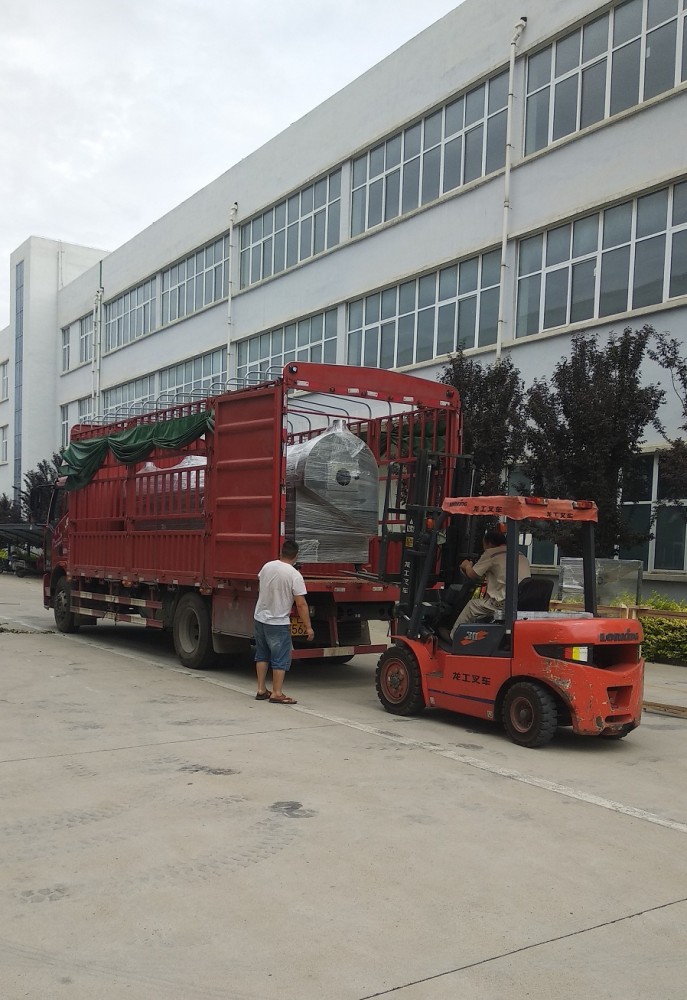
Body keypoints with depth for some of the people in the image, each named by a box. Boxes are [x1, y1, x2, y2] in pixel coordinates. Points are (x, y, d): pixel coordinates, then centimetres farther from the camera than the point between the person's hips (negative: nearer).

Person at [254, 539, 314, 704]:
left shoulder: (267, 566, 0)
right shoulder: (294, 575, -18)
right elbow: (301, 604, -18)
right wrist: (308, 627, -10)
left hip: (259, 618, 6)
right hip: (278, 623, -6)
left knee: (262, 655, 18)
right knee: (281, 659, 3)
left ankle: (261, 690, 23)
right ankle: (276, 694, 4)